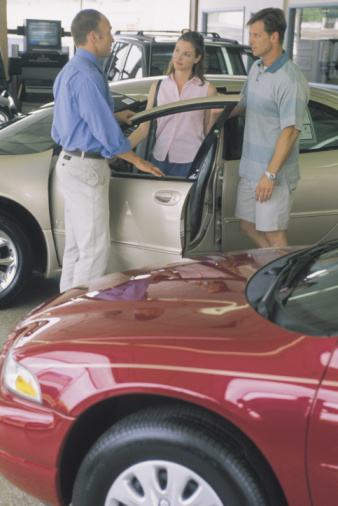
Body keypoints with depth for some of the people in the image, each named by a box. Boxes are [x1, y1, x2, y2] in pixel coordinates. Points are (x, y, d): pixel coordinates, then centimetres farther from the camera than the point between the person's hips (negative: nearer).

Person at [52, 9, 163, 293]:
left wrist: (115, 117, 21)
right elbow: (105, 131, -20)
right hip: (87, 168, -11)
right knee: (96, 248, -4)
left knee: (76, 244, 17)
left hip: (70, 163, 11)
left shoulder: (70, 70, 15)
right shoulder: (87, 75, -19)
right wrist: (138, 161, -8)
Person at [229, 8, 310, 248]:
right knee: (248, 227, 16)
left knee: (274, 234, -1)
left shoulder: (291, 80, -18)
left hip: (276, 174, -9)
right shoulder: (256, 68, 9)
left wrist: (271, 174, -25)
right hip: (250, 170, 9)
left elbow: (290, 130, -22)